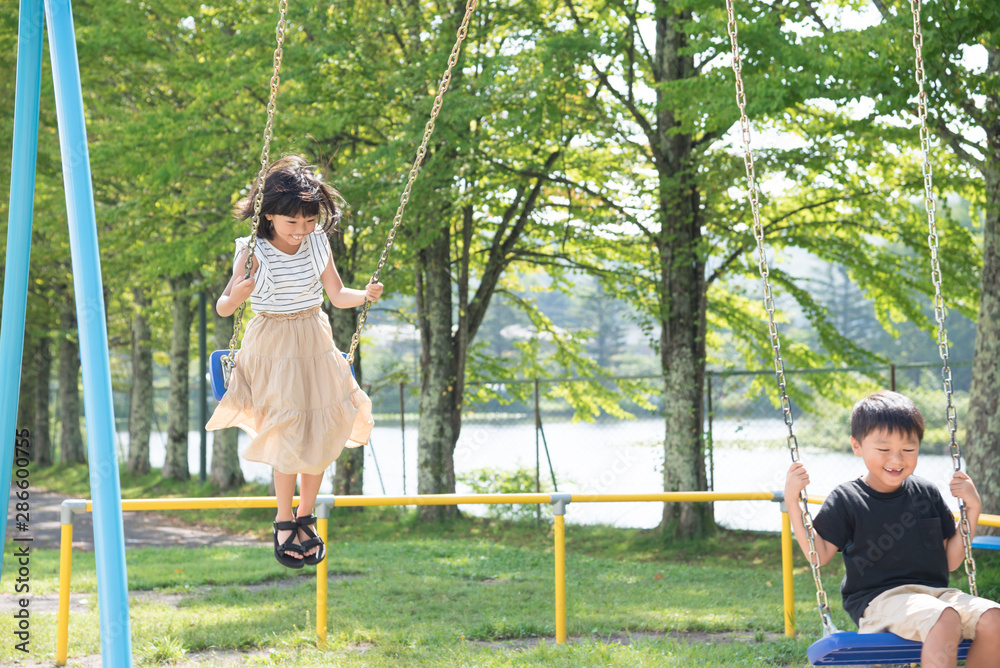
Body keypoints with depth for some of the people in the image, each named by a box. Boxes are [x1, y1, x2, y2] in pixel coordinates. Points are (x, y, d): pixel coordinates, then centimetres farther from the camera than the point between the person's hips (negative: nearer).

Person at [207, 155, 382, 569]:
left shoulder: (317, 244, -2)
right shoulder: (256, 253, -14)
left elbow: (337, 295, 4)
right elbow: (223, 308, -14)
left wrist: (365, 296, -15)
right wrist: (237, 293, -35)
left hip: (315, 344, 4)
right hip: (272, 346, -4)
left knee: (322, 430, 2)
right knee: (289, 433, -9)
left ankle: (305, 515, 19)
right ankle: (284, 521, 8)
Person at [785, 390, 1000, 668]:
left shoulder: (928, 495, 14)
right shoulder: (846, 500, 4)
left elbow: (950, 560, 17)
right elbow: (819, 555, 1)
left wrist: (972, 510, 7)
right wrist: (793, 502, -6)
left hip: (934, 592, 5)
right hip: (878, 600, -5)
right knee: (944, 619, -36)